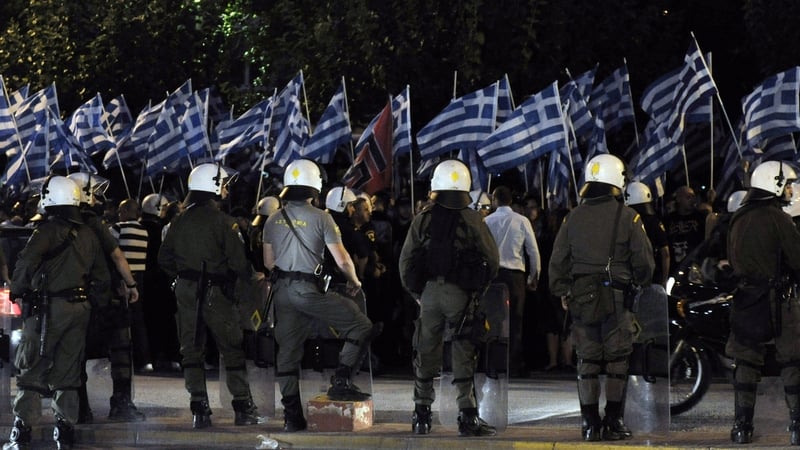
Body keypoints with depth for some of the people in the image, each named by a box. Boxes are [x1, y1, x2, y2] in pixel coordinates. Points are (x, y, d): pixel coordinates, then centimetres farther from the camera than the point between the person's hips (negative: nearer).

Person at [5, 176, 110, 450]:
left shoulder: (47, 231, -10)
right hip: (80, 309, 6)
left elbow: (26, 262, -23)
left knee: (31, 369, -1)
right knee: (67, 371, 12)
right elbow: (103, 277, 16)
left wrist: (18, 292, -10)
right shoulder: (88, 235, 12)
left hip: (48, 308, -6)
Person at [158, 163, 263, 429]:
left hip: (186, 290, 5)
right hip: (215, 292, -4)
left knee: (191, 349, 6)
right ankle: (243, 409, 5)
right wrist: (254, 276, 5)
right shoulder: (222, 221, -11)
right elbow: (237, 260, -14)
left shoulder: (180, 221, 6)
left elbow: (164, 257, 9)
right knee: (232, 349, 5)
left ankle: (199, 410, 0)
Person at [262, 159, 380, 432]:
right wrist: (354, 281, 10)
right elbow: (342, 260, -8)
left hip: (282, 290, 6)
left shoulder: (274, 221, 8)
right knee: (361, 328, 3)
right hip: (310, 290, -6)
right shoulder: (320, 218, -7)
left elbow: (268, 262, 14)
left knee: (287, 351, 8)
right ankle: (341, 382, -5)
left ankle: (292, 415, 8)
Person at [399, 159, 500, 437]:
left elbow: (406, 261, 2)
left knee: (426, 354, 10)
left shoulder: (423, 220, 1)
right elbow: (492, 260, -2)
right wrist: (479, 290, 11)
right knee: (464, 356, 0)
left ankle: (422, 416, 12)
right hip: (461, 295, -2)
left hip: (429, 292, 2)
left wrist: (416, 292, 13)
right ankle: (468, 417, -3)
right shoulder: (472, 220, -4)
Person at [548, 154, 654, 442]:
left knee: (587, 361, 7)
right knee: (617, 361, 4)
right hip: (617, 298, -3)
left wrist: (562, 293, 19)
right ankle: (613, 423, 4)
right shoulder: (627, 218, -6)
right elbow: (644, 260, -4)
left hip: (581, 298, 3)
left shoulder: (573, 218, 5)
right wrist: (643, 286, 14)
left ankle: (589, 423, 5)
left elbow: (558, 261, 8)